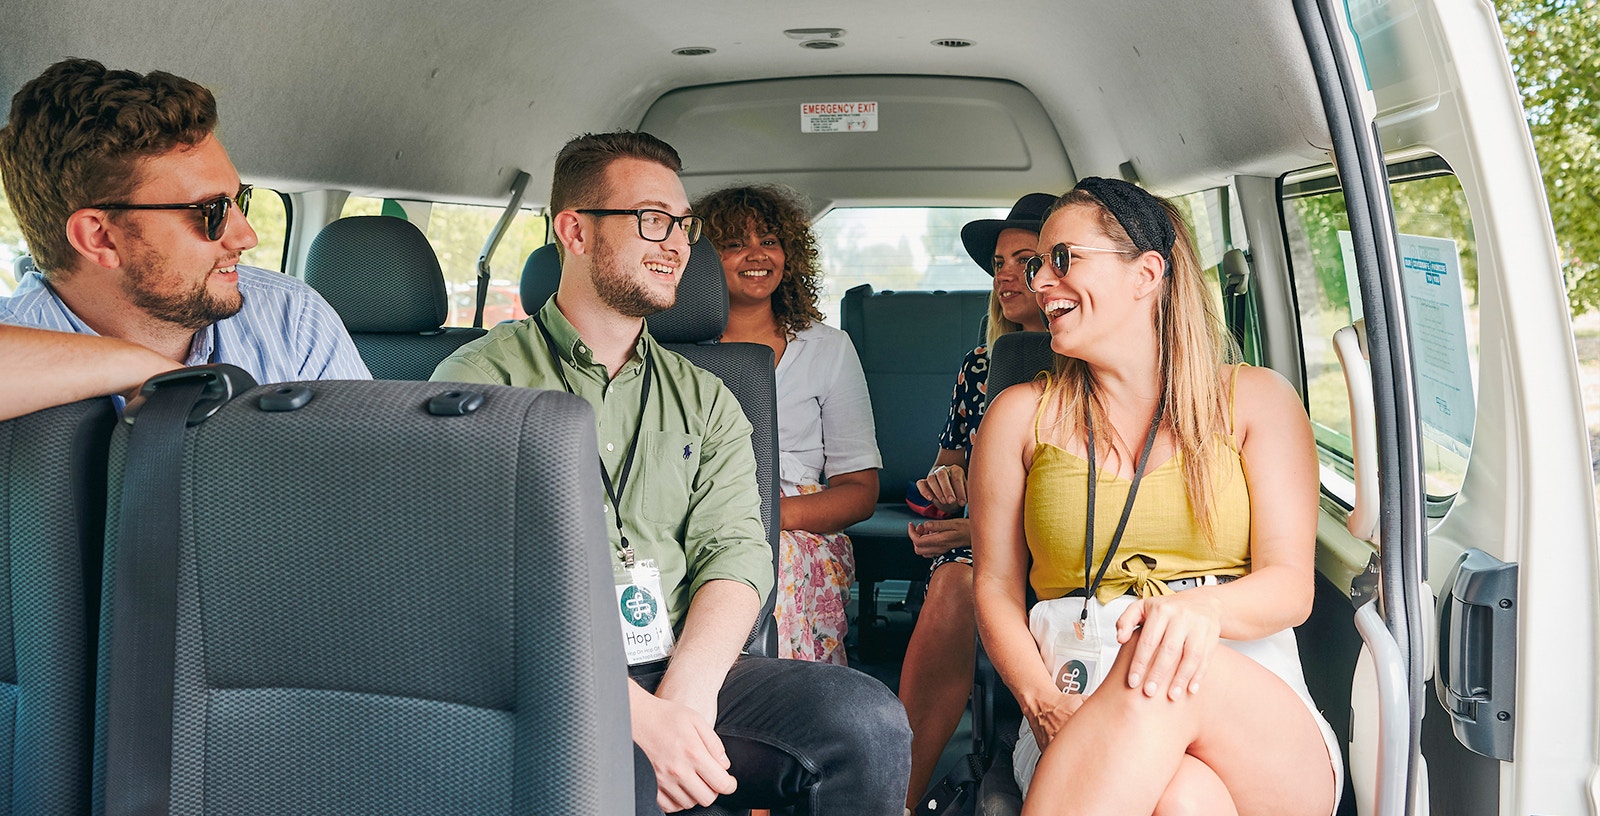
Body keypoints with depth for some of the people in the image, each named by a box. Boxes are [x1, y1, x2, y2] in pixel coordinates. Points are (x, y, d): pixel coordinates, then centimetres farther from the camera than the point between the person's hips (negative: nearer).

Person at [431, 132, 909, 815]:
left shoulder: (703, 399, 18)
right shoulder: (484, 380, 3)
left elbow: (735, 550, 4)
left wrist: (687, 692, -16)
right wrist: (638, 715, -20)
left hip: (688, 674, 5)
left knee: (868, 720, -21)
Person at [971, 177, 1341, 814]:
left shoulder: (1256, 398, 10)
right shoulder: (1021, 414, 13)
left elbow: (1291, 584, 1)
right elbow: (996, 587, 9)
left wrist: (1204, 607, -24)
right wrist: (1042, 701, -12)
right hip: (1079, 721, 0)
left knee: (1168, 677, -38)